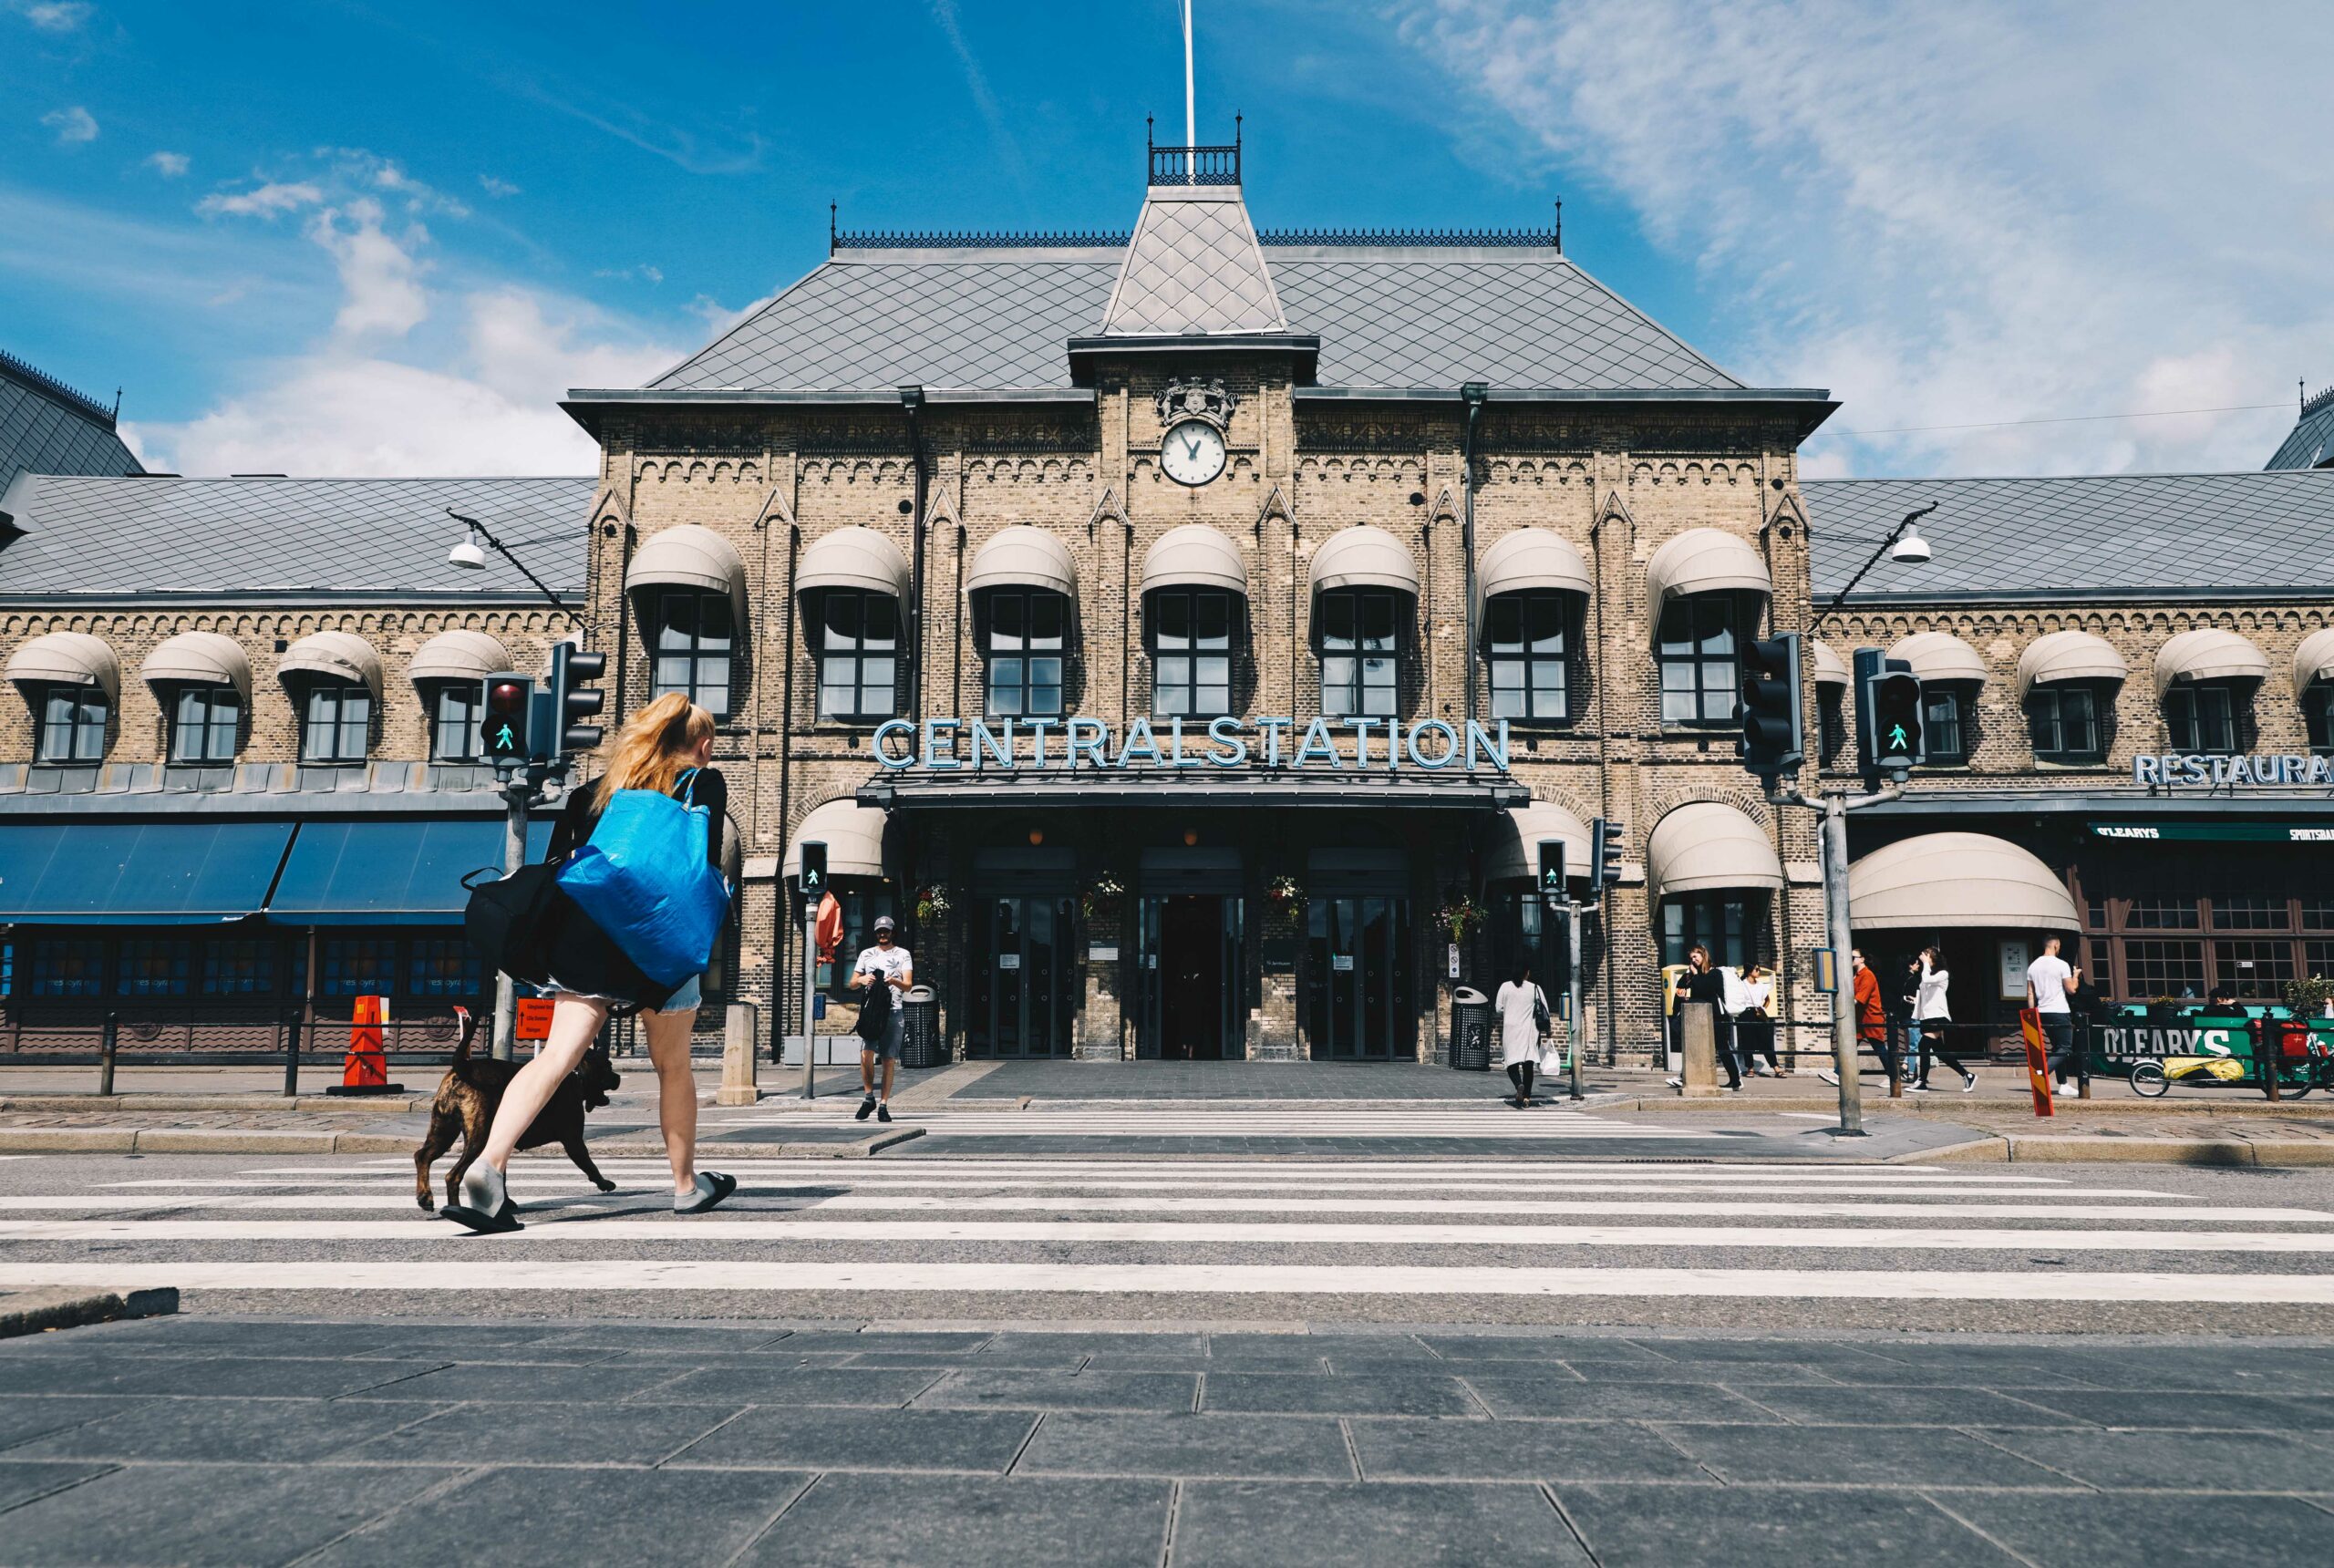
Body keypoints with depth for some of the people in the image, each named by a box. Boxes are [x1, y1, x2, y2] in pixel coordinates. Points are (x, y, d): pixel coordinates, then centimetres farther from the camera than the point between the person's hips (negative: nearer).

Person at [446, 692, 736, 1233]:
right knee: (673, 1066, 12)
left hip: (588, 939, 3)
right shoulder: (705, 784, 9)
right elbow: (705, 869, -3)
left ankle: (490, 1163, -25)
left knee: (558, 1055, -5)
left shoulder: (598, 788, 20)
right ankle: (687, 1184, 25)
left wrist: (552, 942, 19)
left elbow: (556, 866, 15)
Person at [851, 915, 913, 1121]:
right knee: (866, 1053, -16)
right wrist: (861, 980, -7)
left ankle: (883, 1105, 4)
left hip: (894, 1012, -1)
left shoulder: (903, 954, 10)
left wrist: (895, 981, -23)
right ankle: (869, 1098, 0)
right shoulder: (866, 954, 18)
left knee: (889, 1060, -1)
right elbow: (852, 984, 16)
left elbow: (908, 985, -1)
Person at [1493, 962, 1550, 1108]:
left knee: (1512, 1063, 4)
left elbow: (1498, 1009, 0)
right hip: (1529, 1031, 1)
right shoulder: (1535, 988, -2)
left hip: (1510, 1029, -1)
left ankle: (1519, 1085, -25)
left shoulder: (1505, 986, -2)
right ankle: (1527, 1097, 9)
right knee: (1528, 1065, 9)